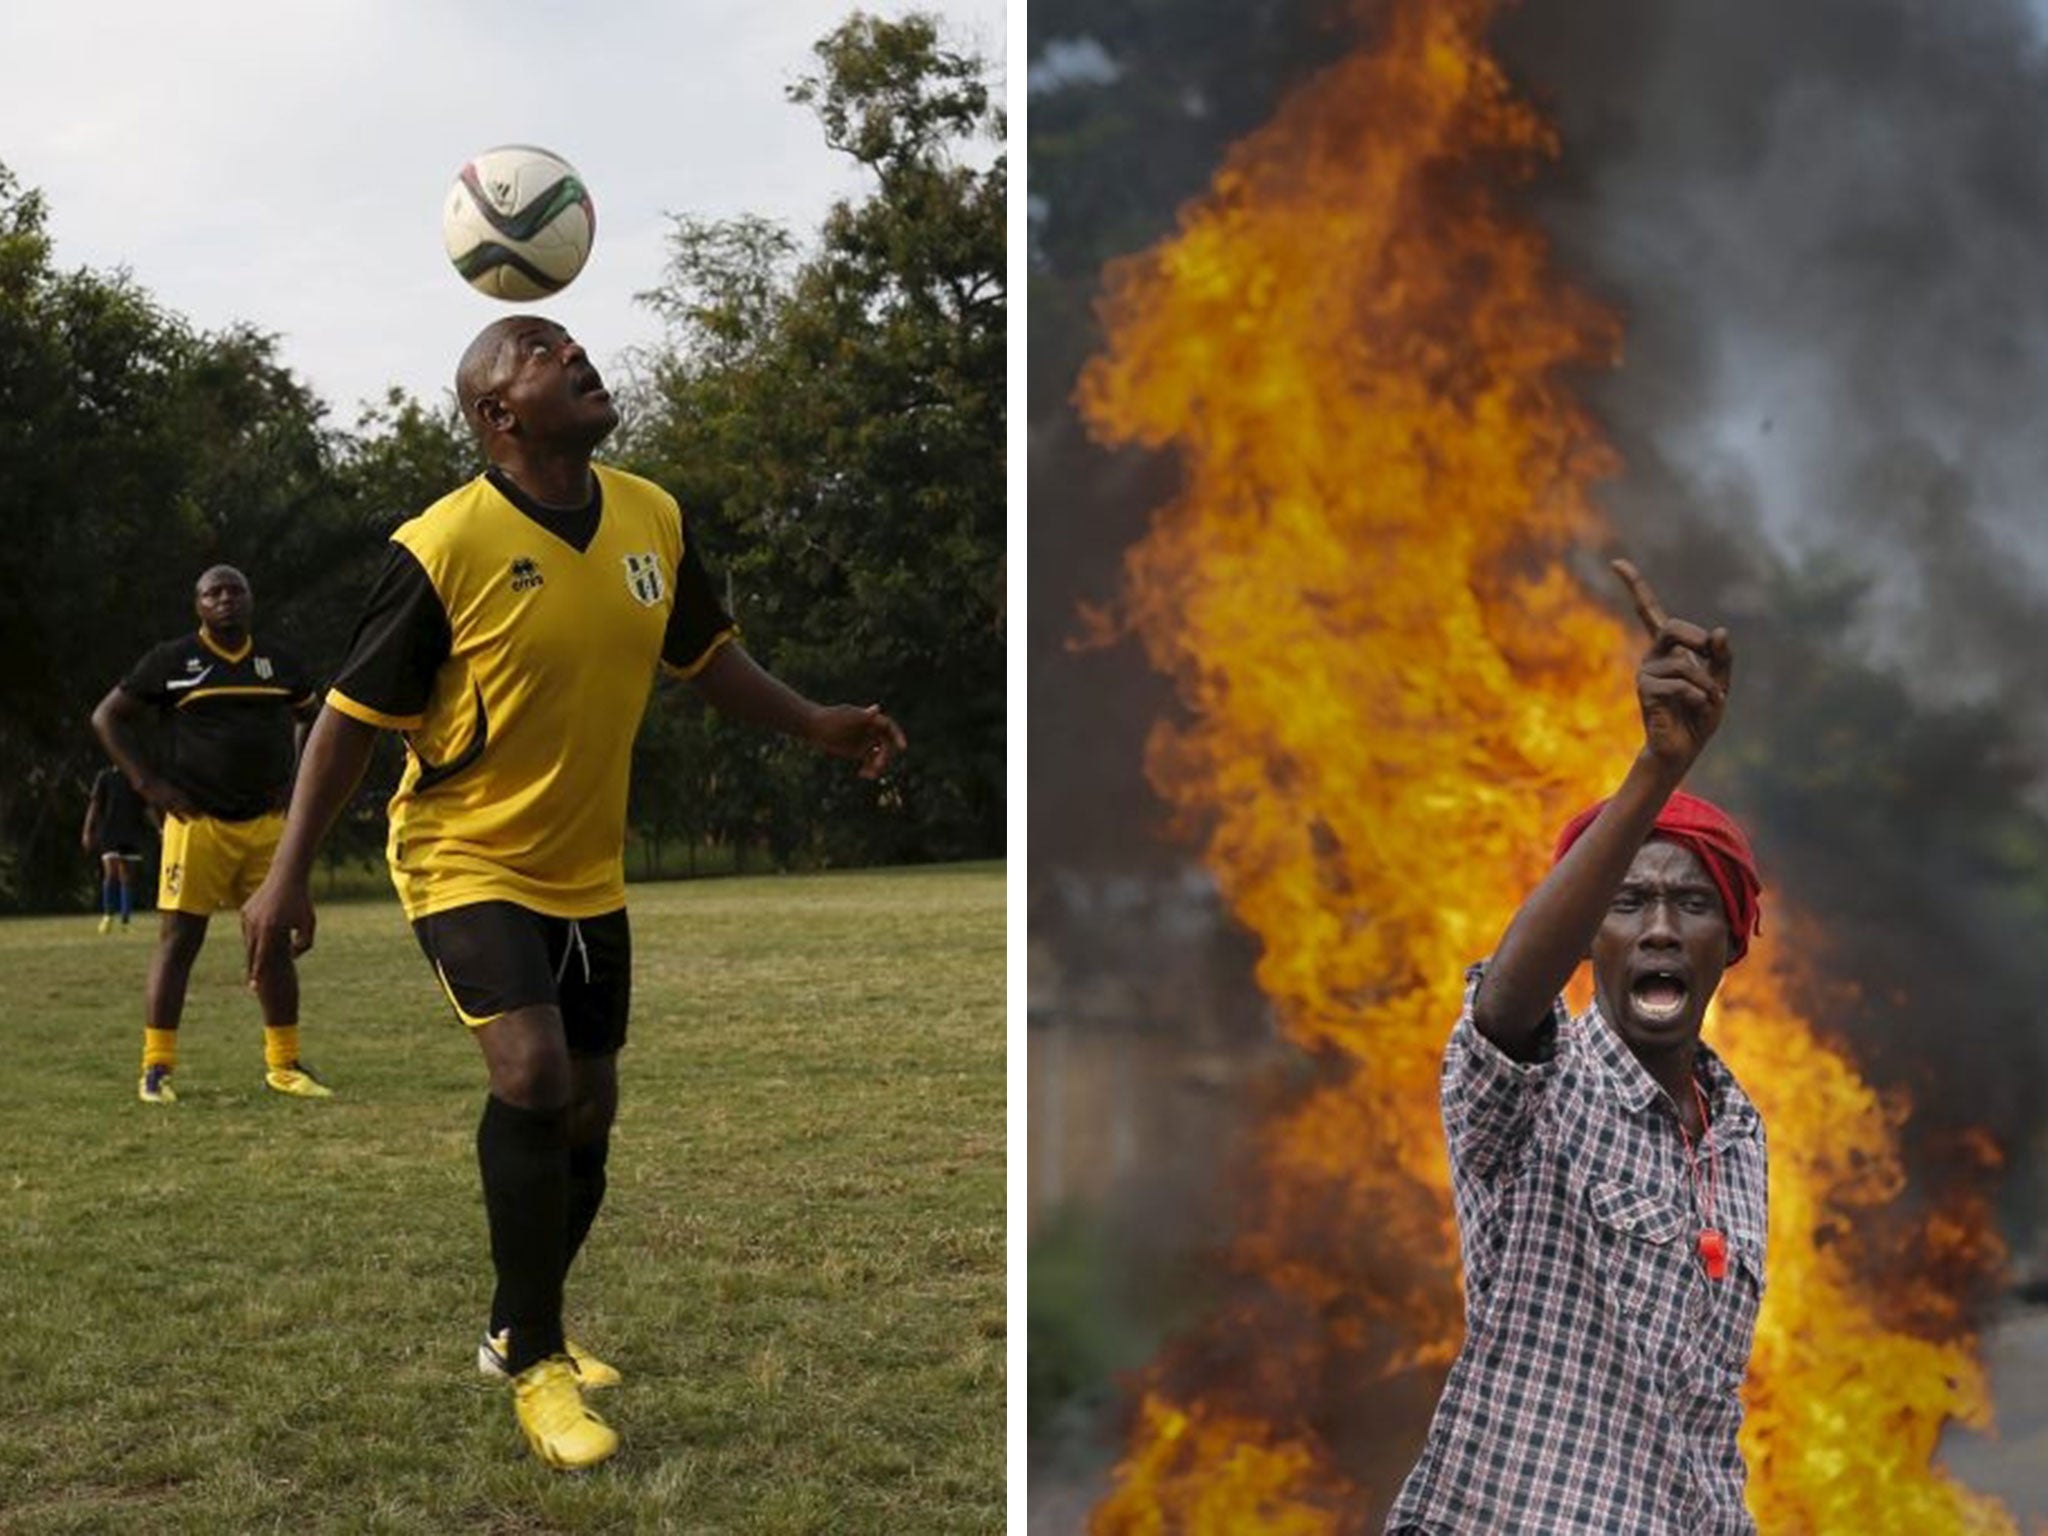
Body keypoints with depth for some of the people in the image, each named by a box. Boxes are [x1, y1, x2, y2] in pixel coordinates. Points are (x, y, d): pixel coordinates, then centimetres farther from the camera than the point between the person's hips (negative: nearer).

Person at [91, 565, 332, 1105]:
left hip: (269, 823, 4)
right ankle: (156, 1068, 1)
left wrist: (297, 781, 13)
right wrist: (149, 783, -6)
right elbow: (108, 717, 4)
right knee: (179, 938, -4)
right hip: (198, 822, -4)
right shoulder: (171, 660, 0)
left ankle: (285, 1065, 14)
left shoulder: (280, 664, 11)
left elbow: (313, 719, 27)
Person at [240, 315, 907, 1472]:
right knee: (532, 1073, -23)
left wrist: (815, 724, 7)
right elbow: (354, 714, -13)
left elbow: (704, 653, 14)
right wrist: (290, 876, -14)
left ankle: (517, 1328, 36)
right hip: (469, 860, -6)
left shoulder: (654, 519, -4)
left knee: (587, 1110, 12)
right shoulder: (445, 548, -20)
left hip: (589, 872, 6)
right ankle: (534, 1362, -5)